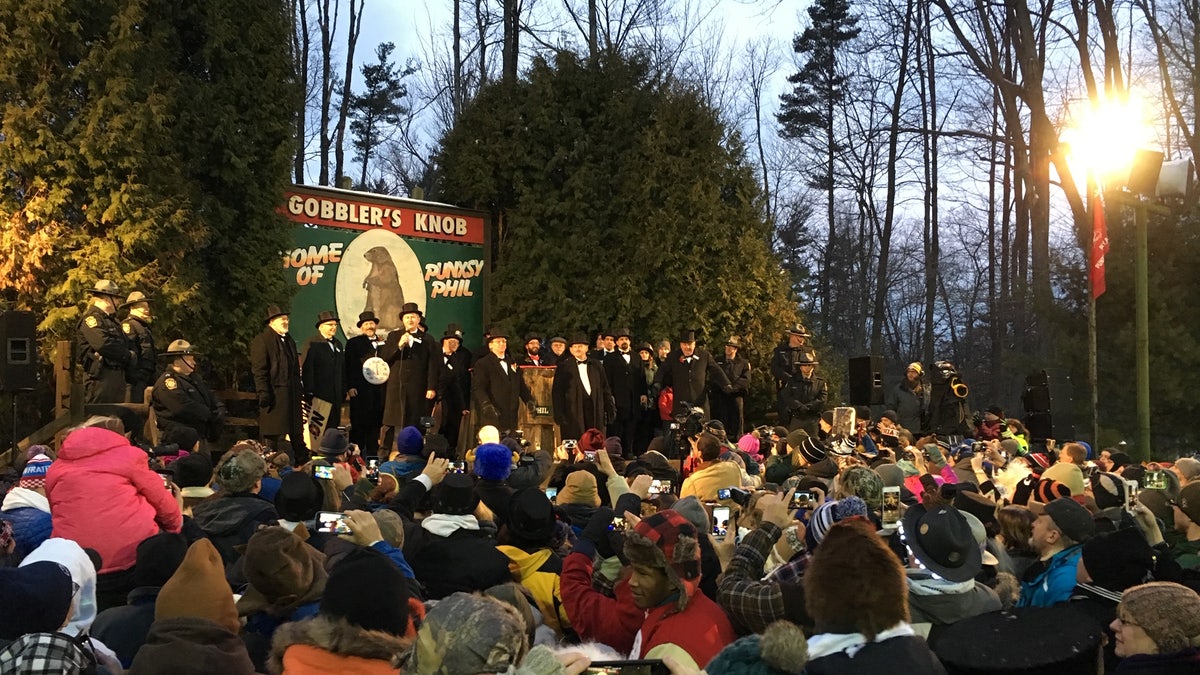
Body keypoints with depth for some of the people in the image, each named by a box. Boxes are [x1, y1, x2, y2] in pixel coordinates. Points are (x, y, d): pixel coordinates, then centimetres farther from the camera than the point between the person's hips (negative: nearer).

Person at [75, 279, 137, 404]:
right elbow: (103, 344, -23)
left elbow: (128, 343, 23)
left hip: (117, 374, 10)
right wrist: (127, 356, -12)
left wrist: (132, 354, -1)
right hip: (100, 376, -10)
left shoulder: (111, 320, 22)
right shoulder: (91, 318, -9)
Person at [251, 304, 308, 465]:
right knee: (273, 434, -1)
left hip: (292, 396, 8)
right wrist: (264, 394, -18)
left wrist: (299, 388, 16)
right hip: (275, 395, -8)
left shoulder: (289, 341, 18)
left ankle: (302, 463, 19)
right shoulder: (261, 341, -8)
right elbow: (259, 371, -13)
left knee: (297, 432, 12)